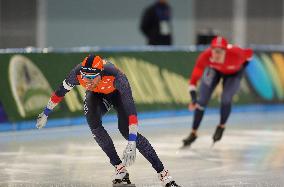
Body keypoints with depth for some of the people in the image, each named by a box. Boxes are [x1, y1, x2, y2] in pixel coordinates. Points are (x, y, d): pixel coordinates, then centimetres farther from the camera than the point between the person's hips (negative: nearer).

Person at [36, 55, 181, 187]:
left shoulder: (116, 77, -43)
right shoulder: (77, 73, -34)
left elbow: (130, 109, -46)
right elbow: (60, 91, -13)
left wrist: (132, 143, -52)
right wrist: (45, 113, -3)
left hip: (118, 93, -3)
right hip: (96, 95, 3)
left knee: (126, 130, -22)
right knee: (94, 125, -25)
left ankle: (163, 173, -20)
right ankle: (120, 169, -14)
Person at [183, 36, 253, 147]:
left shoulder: (236, 54, -41)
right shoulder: (205, 56, -40)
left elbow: (249, 53, -18)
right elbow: (194, 78, -37)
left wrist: (242, 67, -6)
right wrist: (193, 99, -46)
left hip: (233, 72, -1)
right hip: (214, 69, 1)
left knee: (226, 99, -18)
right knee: (202, 100, -4)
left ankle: (221, 127, 11)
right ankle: (193, 133, 10)